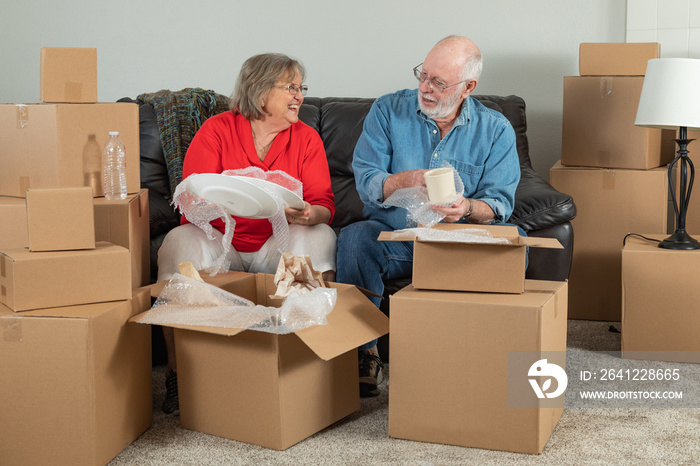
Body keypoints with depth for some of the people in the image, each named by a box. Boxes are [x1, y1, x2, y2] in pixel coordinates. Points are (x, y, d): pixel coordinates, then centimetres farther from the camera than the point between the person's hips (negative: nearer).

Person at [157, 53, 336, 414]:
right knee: (181, 241, -31)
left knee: (319, 237, -27)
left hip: (277, 246, 2)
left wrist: (307, 214, -28)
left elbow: (324, 205, -2)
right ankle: (178, 374, -22)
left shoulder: (306, 138, 5)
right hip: (219, 240, -1)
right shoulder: (216, 130, -1)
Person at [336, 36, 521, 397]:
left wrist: (467, 208, -28)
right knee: (355, 238, -32)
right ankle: (363, 352, -20)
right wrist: (407, 181, -26)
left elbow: (499, 204, -5)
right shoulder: (387, 111, 2)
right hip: (393, 234, 0)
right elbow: (366, 182, -6)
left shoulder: (496, 131, 2)